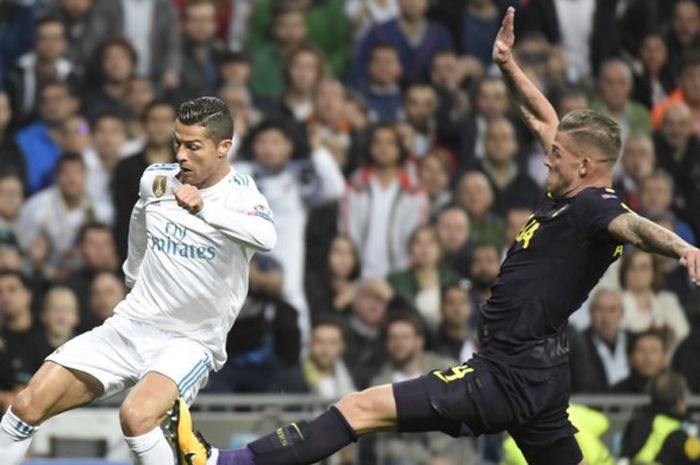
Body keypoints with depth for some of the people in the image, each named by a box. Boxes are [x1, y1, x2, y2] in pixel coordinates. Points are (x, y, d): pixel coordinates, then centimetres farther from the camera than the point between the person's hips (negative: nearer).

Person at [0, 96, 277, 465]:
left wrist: (205, 209, -50)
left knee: (136, 415, -34)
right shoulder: (155, 179, 3)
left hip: (191, 342, -5)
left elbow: (266, 237, -38)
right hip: (129, 325, 5)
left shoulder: (240, 195, -14)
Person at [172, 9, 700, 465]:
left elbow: (633, 225, -39)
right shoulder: (571, 199, 10)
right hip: (539, 375, 10)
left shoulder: (594, 207, -17)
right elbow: (547, 123, 26)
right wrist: (509, 66, 26)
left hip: (508, 375, -10)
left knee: (364, 408, -11)